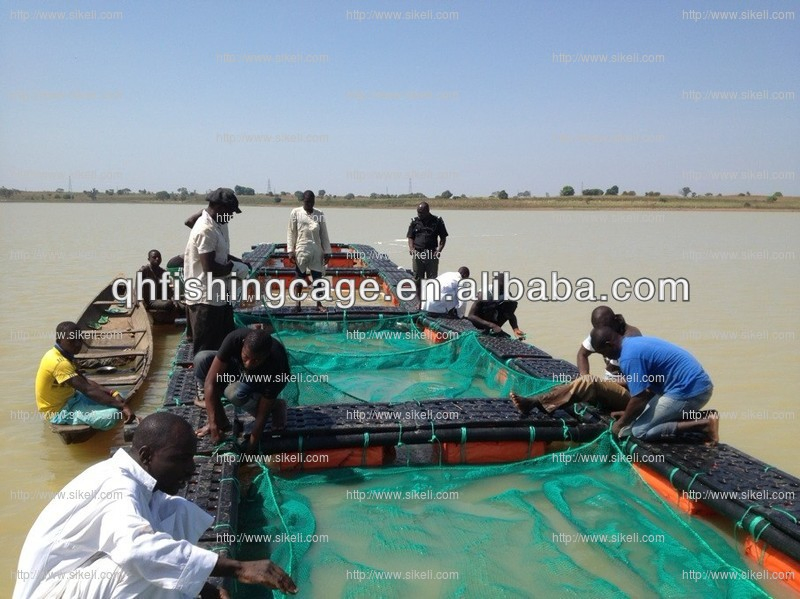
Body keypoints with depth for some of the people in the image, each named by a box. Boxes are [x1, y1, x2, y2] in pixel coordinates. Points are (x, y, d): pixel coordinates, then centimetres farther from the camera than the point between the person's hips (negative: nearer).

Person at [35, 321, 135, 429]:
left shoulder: (62, 355, 5)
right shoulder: (59, 362, -27)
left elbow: (86, 382, 6)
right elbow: (88, 390, -30)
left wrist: (113, 393, -9)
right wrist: (122, 406, -31)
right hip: (60, 411, -9)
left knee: (117, 397, 8)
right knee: (113, 414, -27)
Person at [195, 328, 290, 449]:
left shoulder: (275, 366, -40)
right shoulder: (234, 339, -36)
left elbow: (262, 414, -31)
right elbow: (210, 382, -34)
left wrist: (251, 447, -33)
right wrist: (214, 425, -38)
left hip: (265, 381, -4)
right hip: (240, 368, 4)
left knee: (234, 392, -35)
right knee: (202, 360, -24)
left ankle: (275, 407, -6)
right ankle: (220, 421, -9)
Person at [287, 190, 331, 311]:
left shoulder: (319, 214, 5)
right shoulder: (295, 213, -1)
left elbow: (324, 234, 7)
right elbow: (291, 232, 0)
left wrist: (327, 251, 4)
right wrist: (290, 250, -6)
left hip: (316, 251, 2)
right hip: (301, 250, -2)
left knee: (318, 278, 3)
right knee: (300, 277, 7)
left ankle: (319, 304, 13)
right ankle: (298, 303, 17)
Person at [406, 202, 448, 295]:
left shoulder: (437, 221, 3)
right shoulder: (415, 221, 8)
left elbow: (443, 238, 6)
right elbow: (410, 237, 11)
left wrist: (439, 250, -9)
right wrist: (411, 248, -7)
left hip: (432, 255, -2)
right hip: (417, 255, 2)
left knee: (432, 279, 1)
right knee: (417, 279, 6)